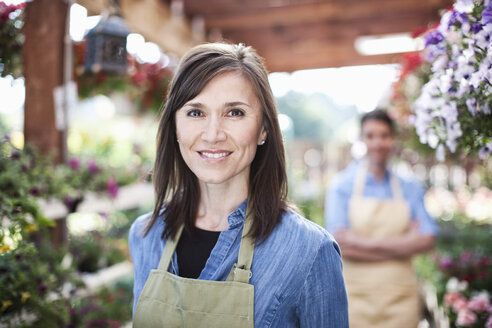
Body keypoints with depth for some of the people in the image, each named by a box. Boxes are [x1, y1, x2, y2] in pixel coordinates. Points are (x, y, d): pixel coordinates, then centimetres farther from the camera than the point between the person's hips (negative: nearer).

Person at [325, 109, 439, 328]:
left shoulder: (409, 188, 8)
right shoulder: (342, 184, 0)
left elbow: (426, 240, -2)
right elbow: (339, 243, -10)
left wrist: (364, 243, -11)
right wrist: (403, 243, -8)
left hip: (400, 297, 2)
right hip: (356, 295, -2)